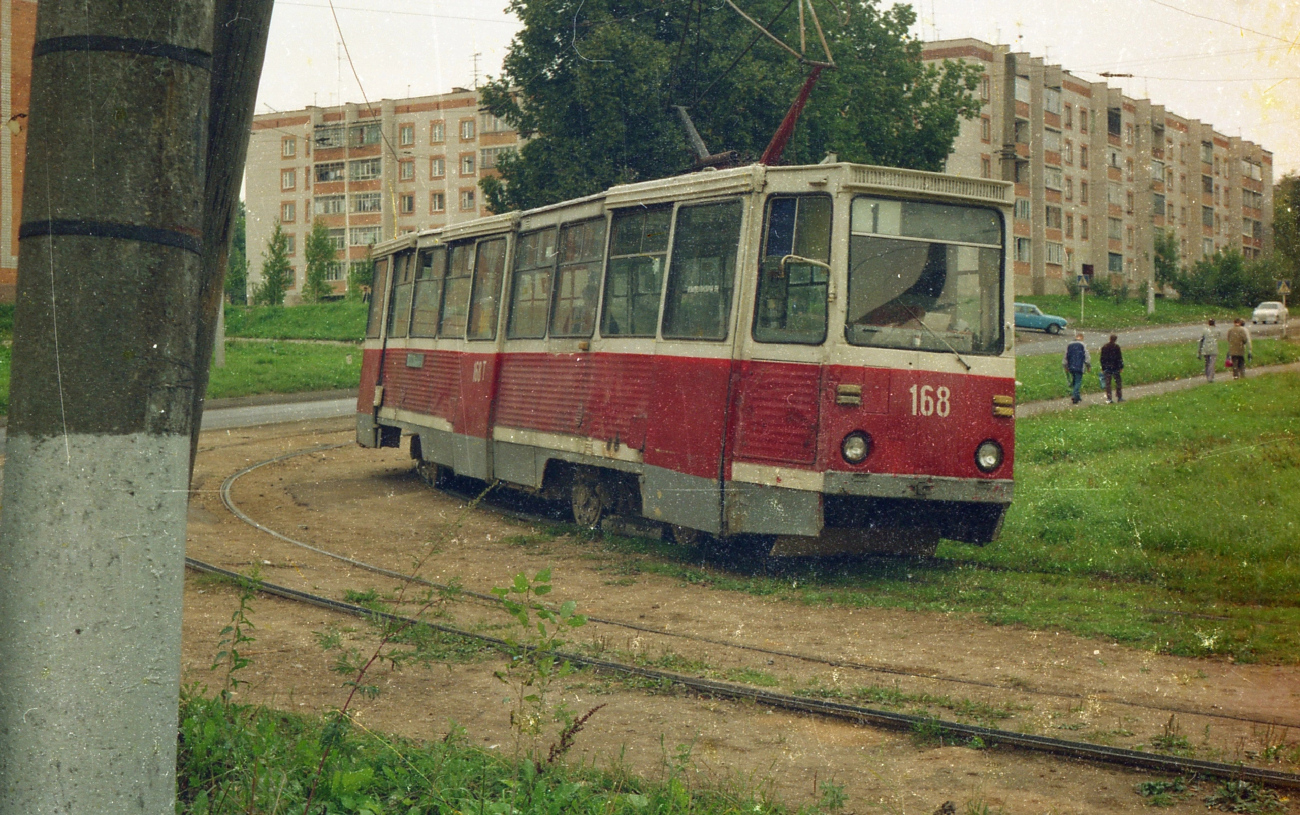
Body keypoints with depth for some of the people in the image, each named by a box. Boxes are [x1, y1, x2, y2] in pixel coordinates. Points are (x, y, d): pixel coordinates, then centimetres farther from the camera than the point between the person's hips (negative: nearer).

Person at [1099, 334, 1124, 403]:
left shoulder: (1104, 347, 8)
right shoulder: (1116, 347, -7)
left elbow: (1102, 358, 10)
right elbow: (1119, 358, -8)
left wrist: (1103, 368, 14)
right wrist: (1121, 366, -2)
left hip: (1107, 368, 4)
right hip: (1115, 367, -4)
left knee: (1107, 384, 4)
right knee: (1118, 382, 7)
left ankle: (1108, 399, 0)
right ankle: (1119, 397, 5)